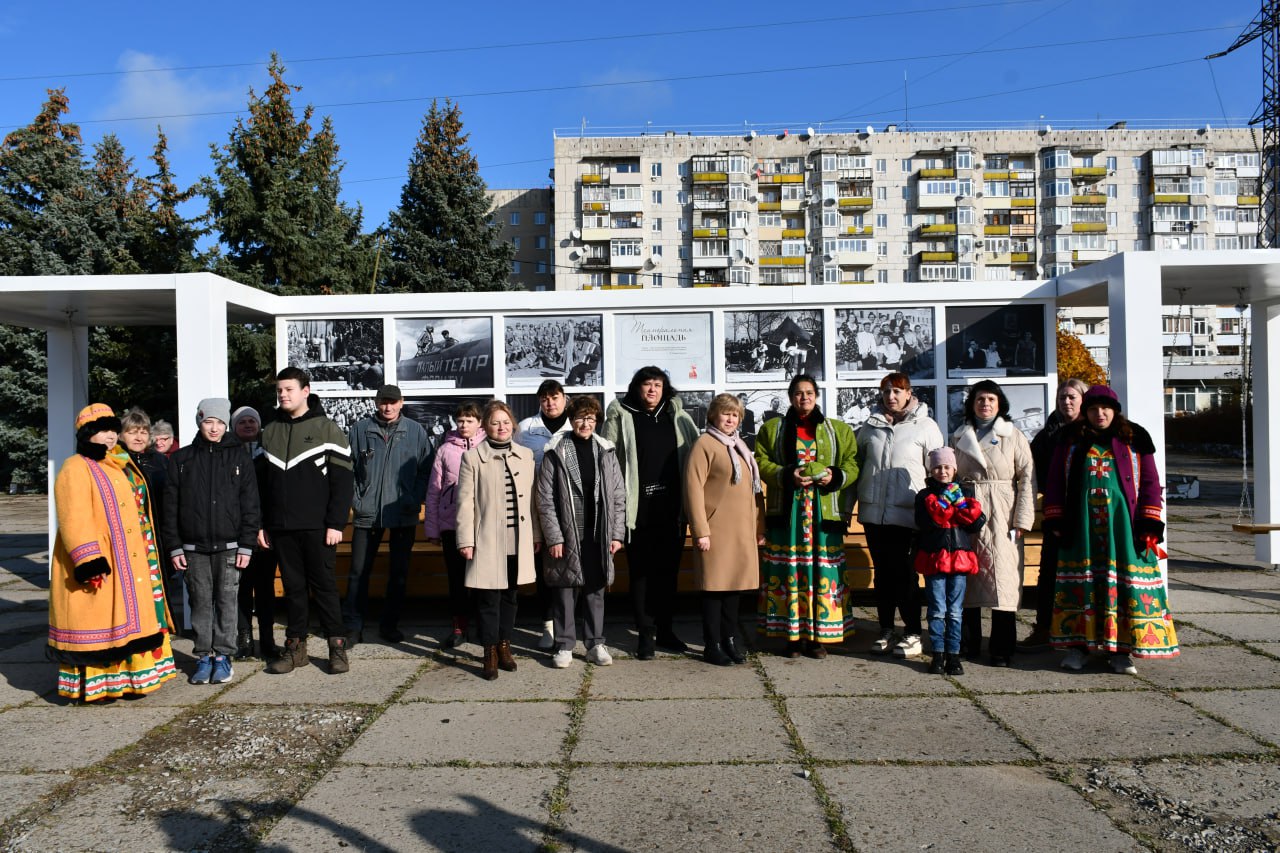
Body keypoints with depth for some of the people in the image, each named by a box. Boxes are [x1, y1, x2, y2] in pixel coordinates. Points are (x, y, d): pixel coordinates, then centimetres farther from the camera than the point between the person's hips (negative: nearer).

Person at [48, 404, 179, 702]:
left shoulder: (123, 467, 17)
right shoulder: (76, 468, -9)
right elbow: (74, 520, -18)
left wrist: (147, 556, 20)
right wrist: (90, 562, -25)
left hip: (131, 562, 8)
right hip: (100, 565, -8)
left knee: (133, 617, 11)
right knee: (97, 622, -2)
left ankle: (129, 677, 20)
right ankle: (92, 684, 7)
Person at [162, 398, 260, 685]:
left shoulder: (239, 457, 3)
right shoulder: (181, 459, 7)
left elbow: (250, 503, 1)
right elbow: (170, 506, 6)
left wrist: (246, 545, -5)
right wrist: (174, 547, 1)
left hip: (228, 546, -1)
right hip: (194, 547, 1)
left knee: (226, 601, 2)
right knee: (201, 602, 6)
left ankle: (223, 656, 11)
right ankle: (204, 656, 15)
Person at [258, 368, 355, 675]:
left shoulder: (327, 429, -2)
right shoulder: (270, 432, 12)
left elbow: (342, 481, -6)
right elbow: (261, 482, 14)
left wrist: (336, 523, -11)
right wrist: (261, 523, 8)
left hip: (317, 526, -4)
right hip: (282, 528, 4)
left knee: (324, 585, 0)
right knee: (293, 587, 9)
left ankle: (337, 646, 9)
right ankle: (295, 646, 18)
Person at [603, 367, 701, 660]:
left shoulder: (678, 417, 11)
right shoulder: (621, 417, 1)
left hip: (671, 508, 3)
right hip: (638, 509, -3)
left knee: (669, 570, 11)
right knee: (641, 572, 3)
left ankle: (666, 630, 23)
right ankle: (645, 634, 13)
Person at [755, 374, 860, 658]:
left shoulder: (839, 430, 14)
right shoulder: (772, 429, 12)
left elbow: (852, 464, 10)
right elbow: (761, 461, 4)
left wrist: (836, 476, -11)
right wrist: (786, 476, -12)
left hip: (825, 514, 0)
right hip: (786, 513, 0)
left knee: (823, 573, -1)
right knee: (788, 572, 0)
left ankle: (818, 636, 8)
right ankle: (793, 635, 9)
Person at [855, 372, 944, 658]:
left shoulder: (926, 426, 1)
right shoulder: (869, 426, 11)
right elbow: (856, 466, 18)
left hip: (907, 514, -4)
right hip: (873, 513, 4)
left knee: (905, 573, -2)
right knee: (882, 573, 10)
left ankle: (912, 634, 9)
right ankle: (886, 630, 20)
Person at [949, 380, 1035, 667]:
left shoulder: (1014, 437, 5)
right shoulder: (958, 438, 13)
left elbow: (1027, 479, 0)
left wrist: (1021, 520, -9)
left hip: (1001, 518, -2)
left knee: (1003, 581, -5)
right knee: (966, 580, 4)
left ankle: (1001, 649, 4)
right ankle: (968, 645, 15)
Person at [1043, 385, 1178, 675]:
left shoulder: (1134, 439, 6)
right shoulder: (1071, 441, 9)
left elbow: (1150, 481, 4)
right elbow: (1055, 482, 10)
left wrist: (1149, 522, -4)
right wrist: (1055, 520, 3)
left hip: (1122, 521, -1)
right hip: (1081, 523, 1)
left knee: (1124, 581, -1)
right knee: (1082, 582, 5)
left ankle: (1121, 649, 7)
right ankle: (1078, 644, 12)